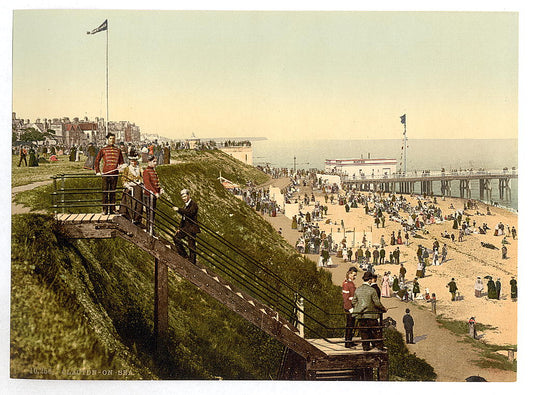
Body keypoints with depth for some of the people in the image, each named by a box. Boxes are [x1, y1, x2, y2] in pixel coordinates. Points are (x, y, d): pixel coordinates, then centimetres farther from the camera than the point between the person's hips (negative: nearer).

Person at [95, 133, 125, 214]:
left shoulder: (118, 151, 10)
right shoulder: (103, 150, 4)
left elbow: (121, 162, 16)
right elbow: (97, 161, 7)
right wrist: (97, 171, -1)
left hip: (115, 174, 2)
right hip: (105, 173, -2)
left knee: (113, 192, 7)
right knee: (105, 192, -1)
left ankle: (112, 209, 12)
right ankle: (105, 209, 2)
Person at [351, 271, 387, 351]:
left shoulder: (357, 290, 2)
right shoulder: (372, 290, -12)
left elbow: (353, 302, 7)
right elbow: (377, 303, -10)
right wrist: (383, 309, 6)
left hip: (360, 315, 4)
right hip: (371, 314, -4)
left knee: (363, 331, 11)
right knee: (376, 331, 7)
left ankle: (365, 346, 14)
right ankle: (379, 346, 12)